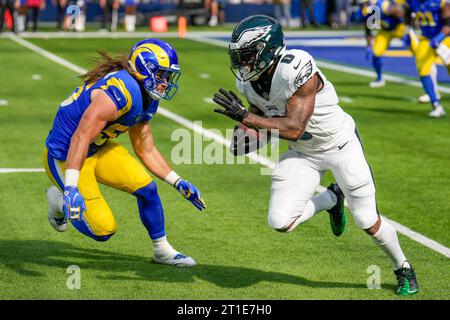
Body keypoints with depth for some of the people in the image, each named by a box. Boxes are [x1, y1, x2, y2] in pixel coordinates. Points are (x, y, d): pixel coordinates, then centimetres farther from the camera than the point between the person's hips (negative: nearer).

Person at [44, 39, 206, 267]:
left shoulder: (148, 100, 2)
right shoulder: (120, 92, -29)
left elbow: (146, 150, 14)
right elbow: (80, 139, -34)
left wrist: (178, 183, 13)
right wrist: (71, 188, -41)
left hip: (98, 149, 9)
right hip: (65, 156, -9)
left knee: (146, 188, 0)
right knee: (103, 230, -9)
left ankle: (162, 250, 19)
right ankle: (59, 199, 16)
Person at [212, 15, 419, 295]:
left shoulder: (296, 70, -34)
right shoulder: (249, 82, -12)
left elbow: (294, 128, -36)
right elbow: (259, 114, 6)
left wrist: (244, 117, -37)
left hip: (341, 145, -6)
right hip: (303, 153, 6)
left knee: (368, 222, 1)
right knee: (281, 222, -10)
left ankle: (403, 268, 30)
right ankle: (331, 200, 20)